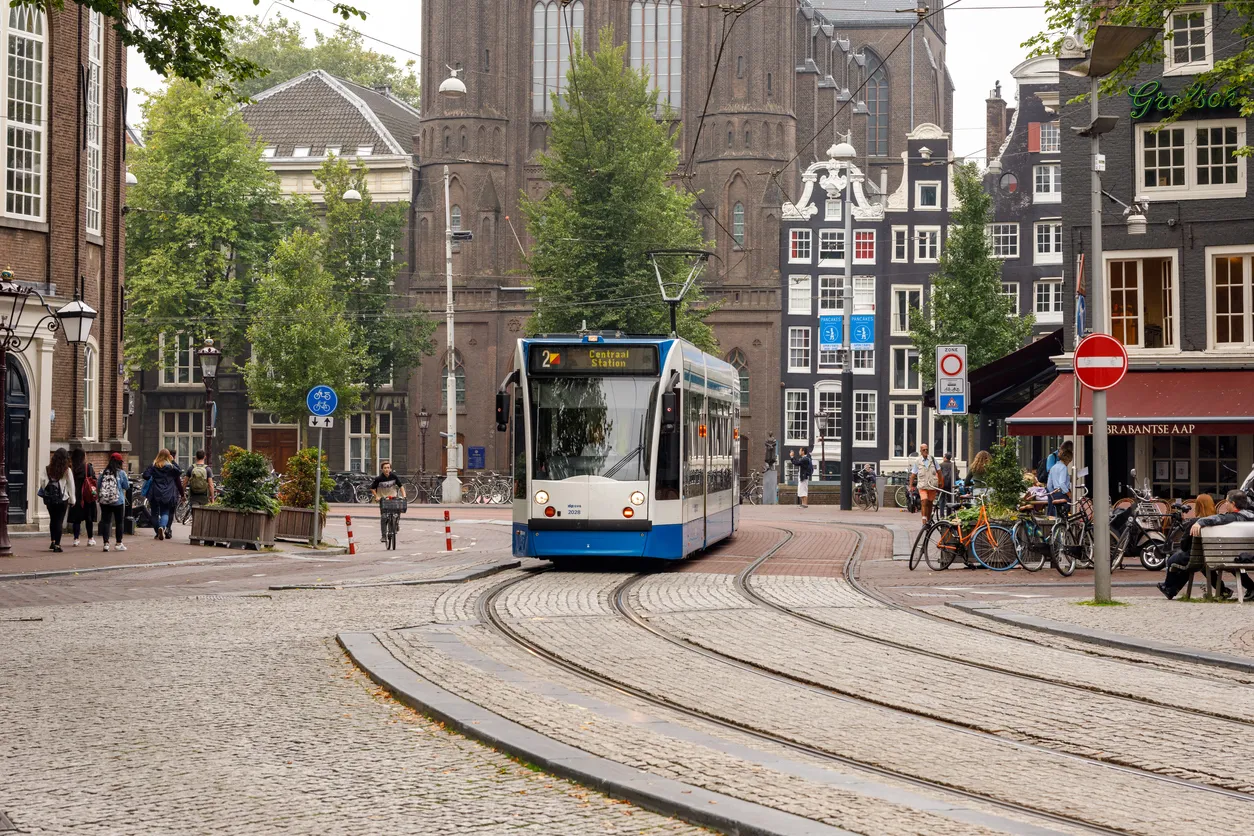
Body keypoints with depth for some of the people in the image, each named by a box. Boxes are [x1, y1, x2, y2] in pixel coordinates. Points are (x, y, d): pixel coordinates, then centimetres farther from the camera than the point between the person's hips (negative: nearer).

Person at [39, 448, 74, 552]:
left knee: (52, 520, 18)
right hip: (62, 499, -2)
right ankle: (57, 545, 0)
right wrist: (72, 500, 6)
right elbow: (71, 486, -2)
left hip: (50, 499, 2)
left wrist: (46, 493, 10)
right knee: (59, 521, 2)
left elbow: (42, 481, -4)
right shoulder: (67, 471, -7)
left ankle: (53, 542, 21)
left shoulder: (48, 469, -2)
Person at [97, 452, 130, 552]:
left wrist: (99, 496, 21)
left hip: (104, 501, 2)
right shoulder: (121, 473, -7)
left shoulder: (103, 473, 0)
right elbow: (127, 487, 1)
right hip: (118, 502, -2)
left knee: (105, 522, 5)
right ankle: (119, 544, 9)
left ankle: (106, 543, 1)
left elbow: (98, 487, 5)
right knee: (120, 522, 8)